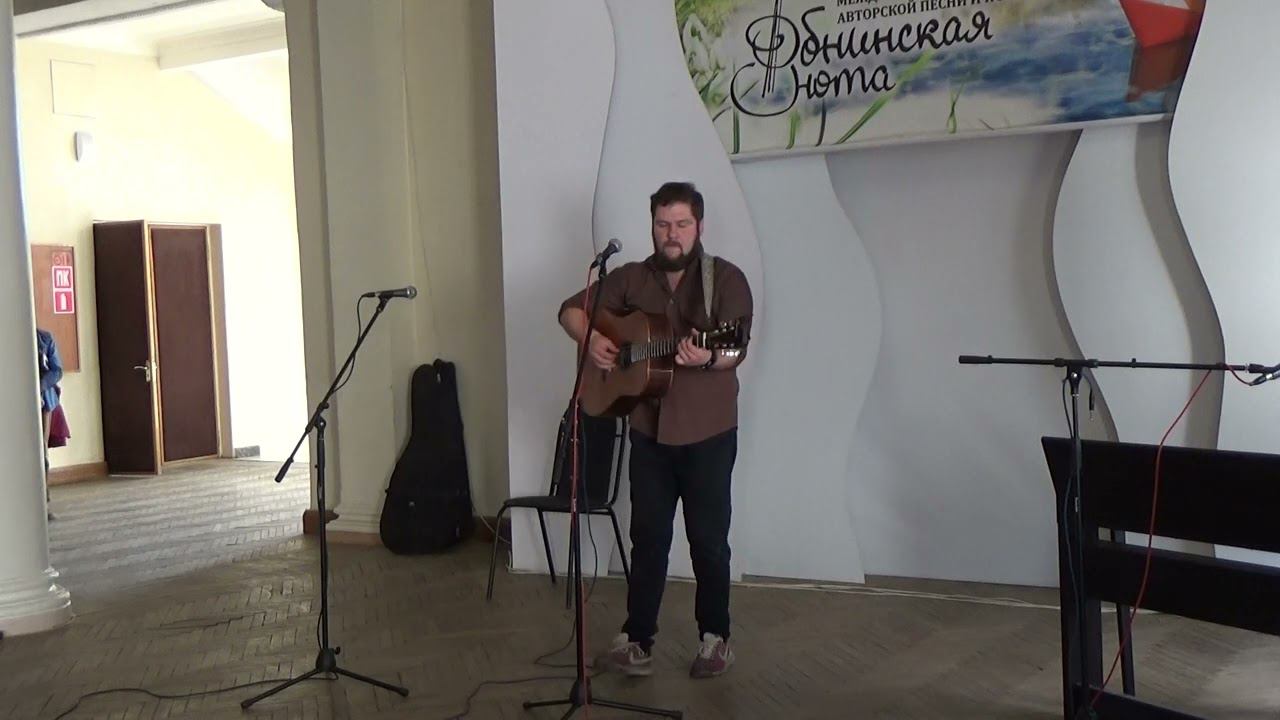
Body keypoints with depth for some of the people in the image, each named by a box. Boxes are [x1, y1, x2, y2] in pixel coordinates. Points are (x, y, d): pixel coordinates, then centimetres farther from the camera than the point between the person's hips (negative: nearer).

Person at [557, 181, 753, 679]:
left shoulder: (726, 279, -6)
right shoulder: (632, 278, 6)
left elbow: (735, 351, -17)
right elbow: (572, 309, 12)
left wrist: (706, 359, -39)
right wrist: (590, 339, -8)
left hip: (708, 431, -3)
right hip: (649, 429, 3)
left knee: (708, 539, 6)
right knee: (648, 538, 9)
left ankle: (715, 637, 23)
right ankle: (637, 640, 18)